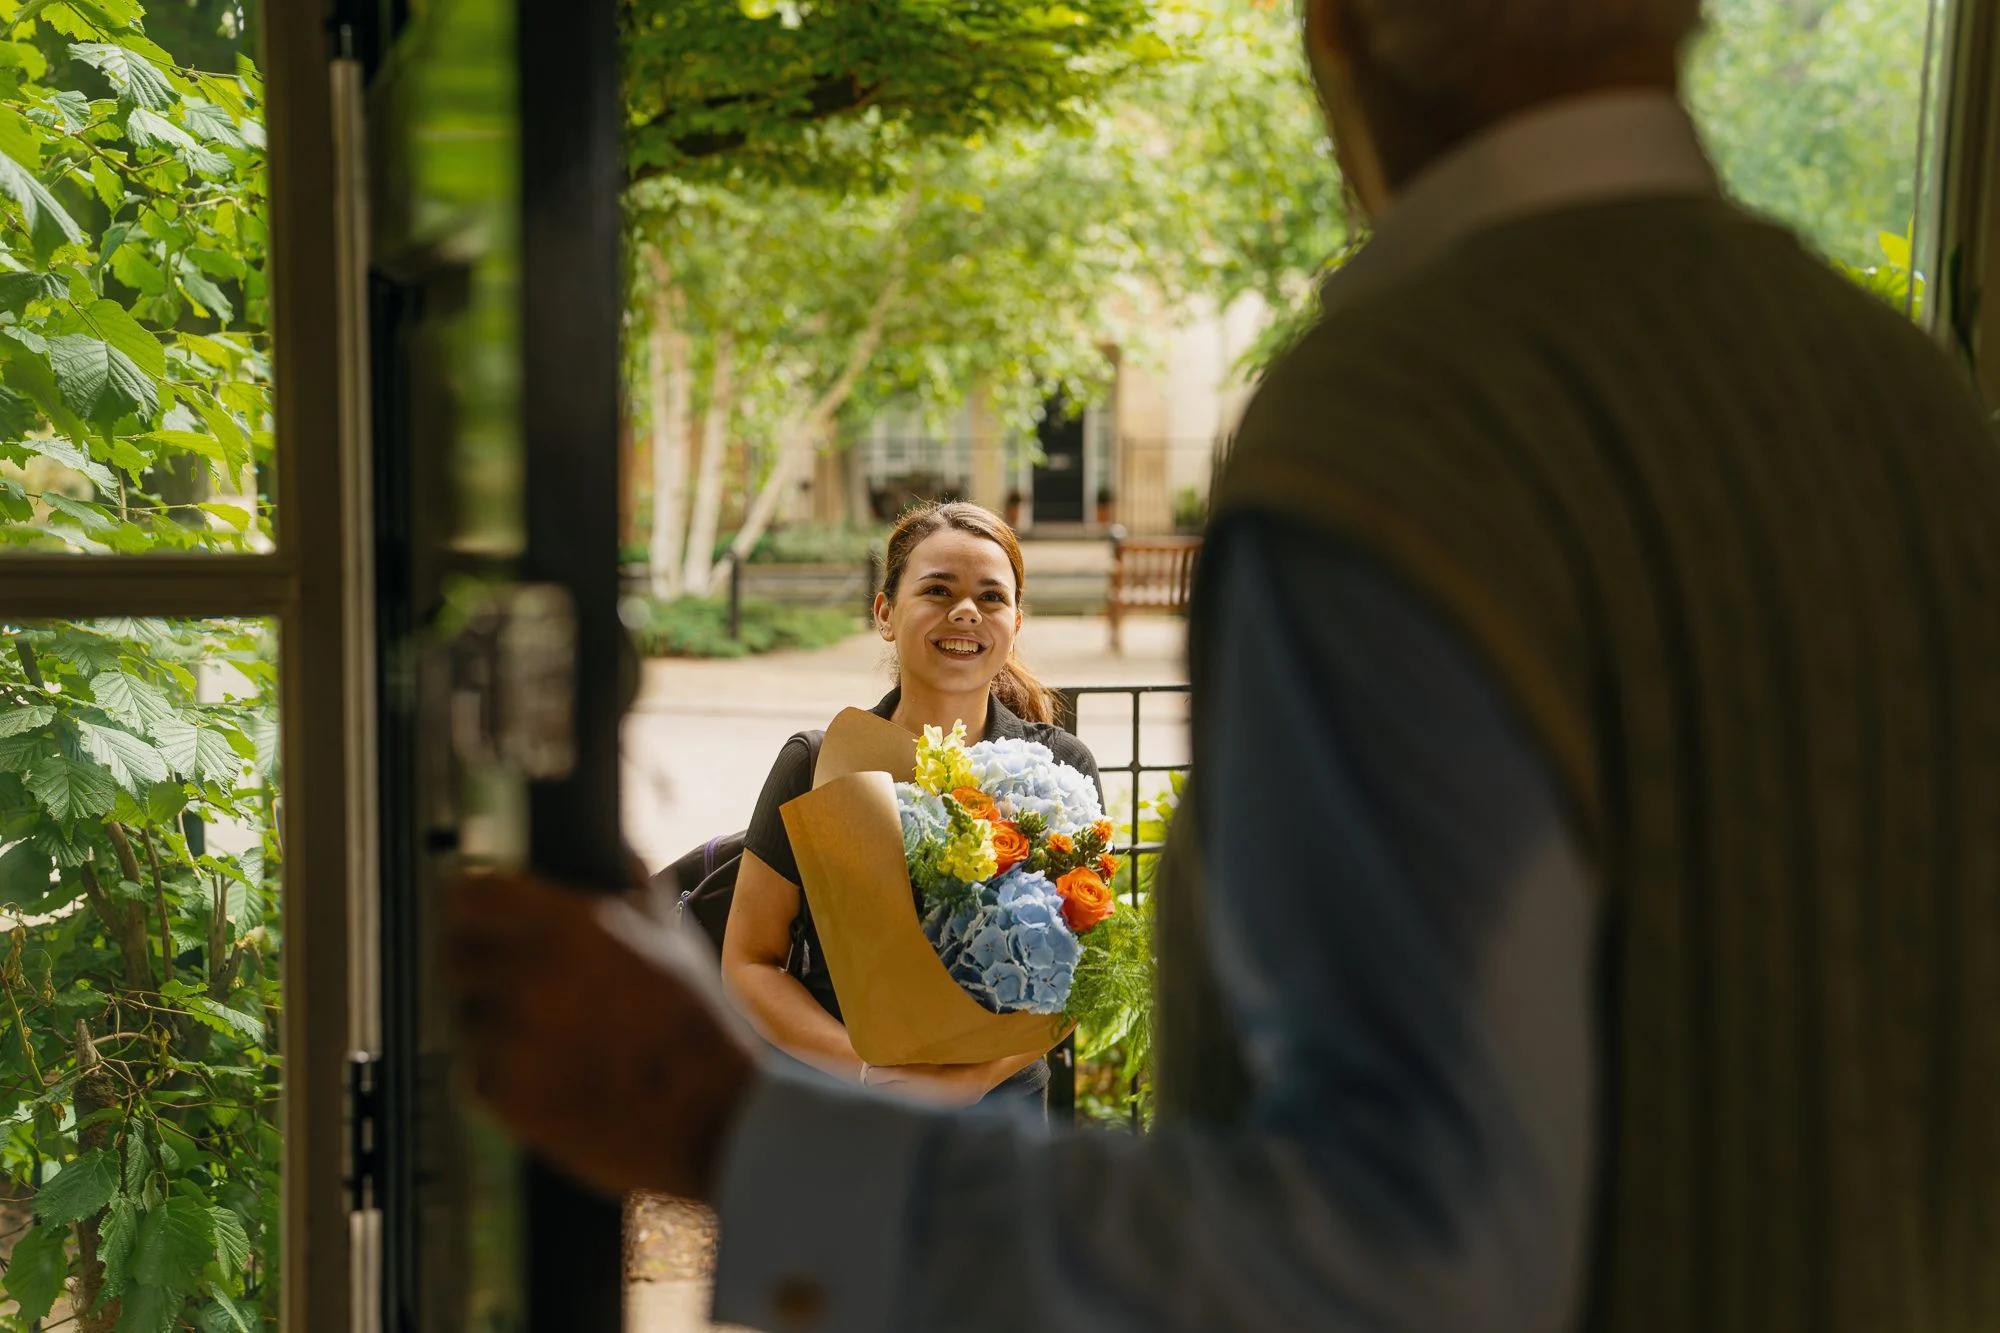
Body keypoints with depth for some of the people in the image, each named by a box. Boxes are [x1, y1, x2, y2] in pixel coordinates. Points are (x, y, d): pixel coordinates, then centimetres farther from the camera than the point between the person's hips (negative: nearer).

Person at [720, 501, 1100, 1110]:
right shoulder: (816, 766, -6)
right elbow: (748, 962, -5)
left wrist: (976, 1074, -19)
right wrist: (873, 1068, -19)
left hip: (1002, 1106, 1)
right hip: (839, 1111, 0)